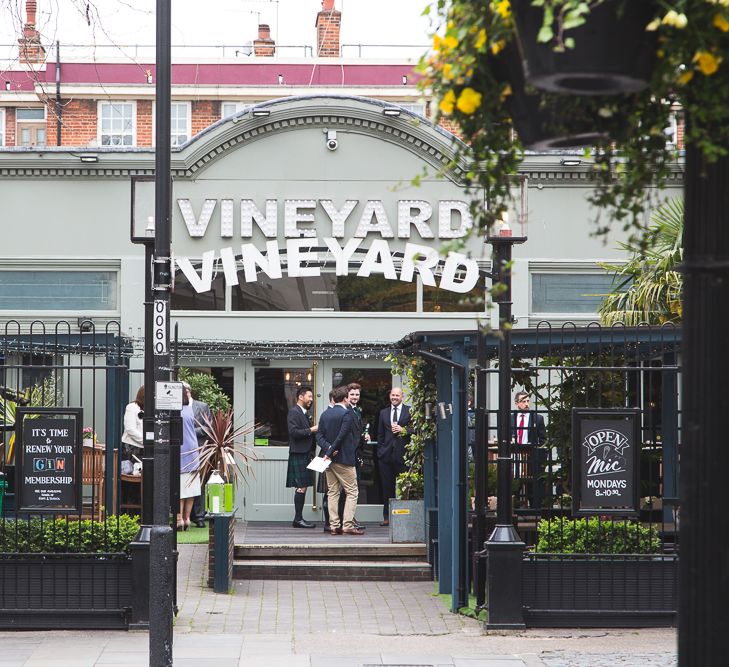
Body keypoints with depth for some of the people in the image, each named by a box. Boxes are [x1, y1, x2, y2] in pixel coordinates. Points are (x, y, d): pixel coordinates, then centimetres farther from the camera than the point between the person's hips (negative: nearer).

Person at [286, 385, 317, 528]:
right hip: (298, 454, -10)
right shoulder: (294, 412, -10)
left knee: (303, 487, 9)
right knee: (301, 487, -11)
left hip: (305, 454, 10)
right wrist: (311, 430, -17)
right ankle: (298, 519, -9)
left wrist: (311, 452, 16)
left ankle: (299, 519, 11)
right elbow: (293, 432, -20)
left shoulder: (305, 413, 20)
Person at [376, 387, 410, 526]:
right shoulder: (383, 412, 16)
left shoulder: (409, 411, 4)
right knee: (387, 487, 5)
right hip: (387, 454, 3)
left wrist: (403, 430, -13)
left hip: (403, 453, -3)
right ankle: (387, 516, 10)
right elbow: (380, 434, 16)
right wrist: (380, 450, 8)